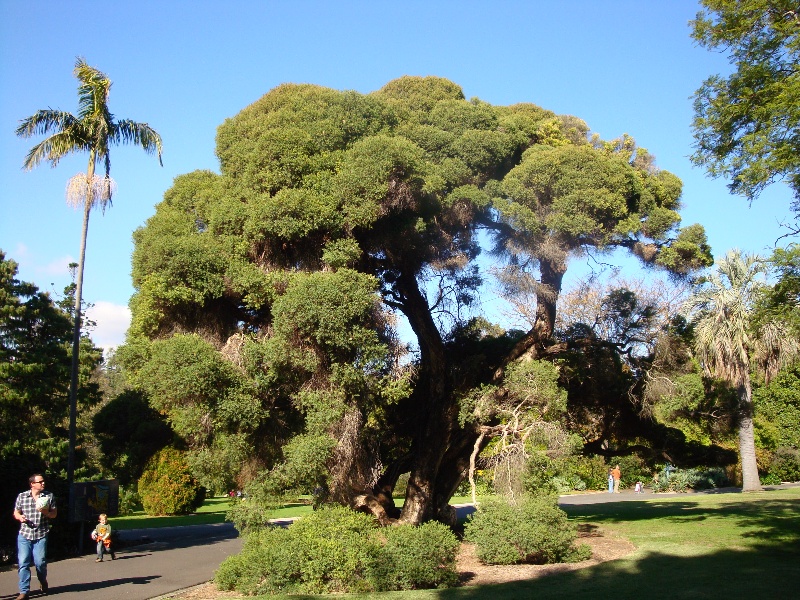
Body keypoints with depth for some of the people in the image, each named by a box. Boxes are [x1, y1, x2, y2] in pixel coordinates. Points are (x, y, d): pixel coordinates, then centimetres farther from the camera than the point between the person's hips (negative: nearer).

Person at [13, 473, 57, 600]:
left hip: (41, 535, -1)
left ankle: (43, 581, 28)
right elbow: (16, 513, 12)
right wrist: (20, 517, -10)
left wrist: (46, 512, -13)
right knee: (23, 562, -5)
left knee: (40, 562, -3)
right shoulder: (22, 496, 4)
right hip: (24, 534, 1)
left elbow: (54, 514, 8)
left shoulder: (49, 496, 5)